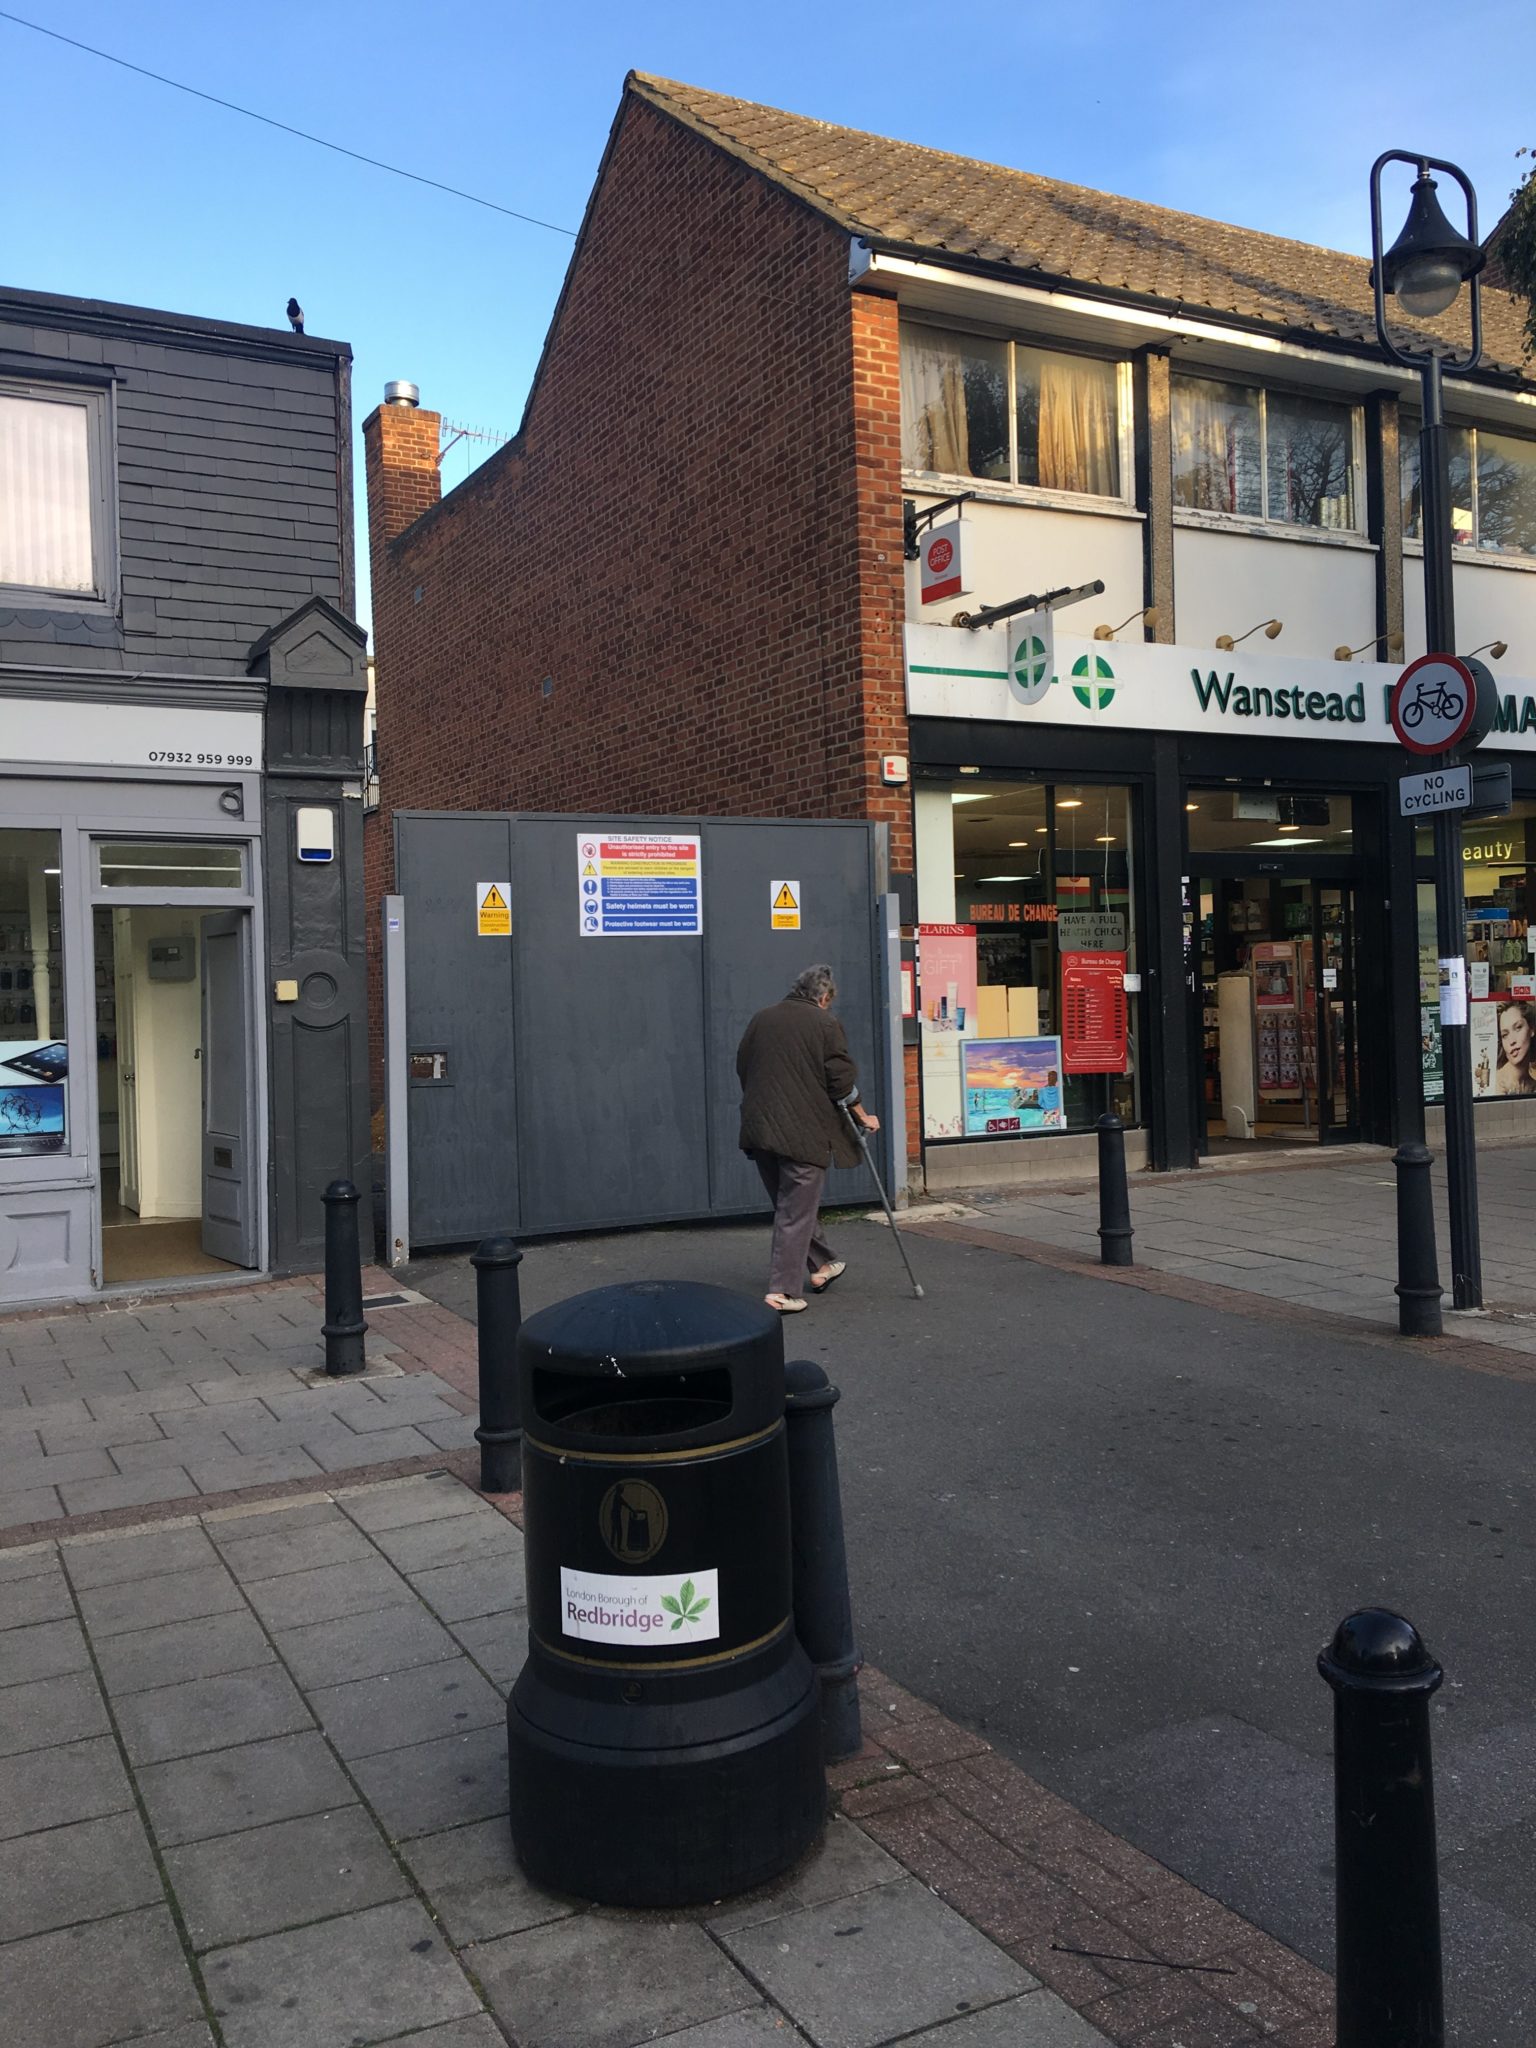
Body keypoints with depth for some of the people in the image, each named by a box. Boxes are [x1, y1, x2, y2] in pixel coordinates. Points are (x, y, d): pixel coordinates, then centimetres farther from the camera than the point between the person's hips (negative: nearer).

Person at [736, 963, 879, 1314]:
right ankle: (783, 1290, -4)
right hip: (803, 1132, -6)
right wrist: (863, 1117, 9)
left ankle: (821, 1265, 33)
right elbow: (842, 1079, -5)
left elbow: (742, 1071, 18)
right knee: (796, 1212, -1)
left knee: (790, 1203, 20)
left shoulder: (761, 1019, 12)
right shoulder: (824, 1023, -4)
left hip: (758, 1128, 6)